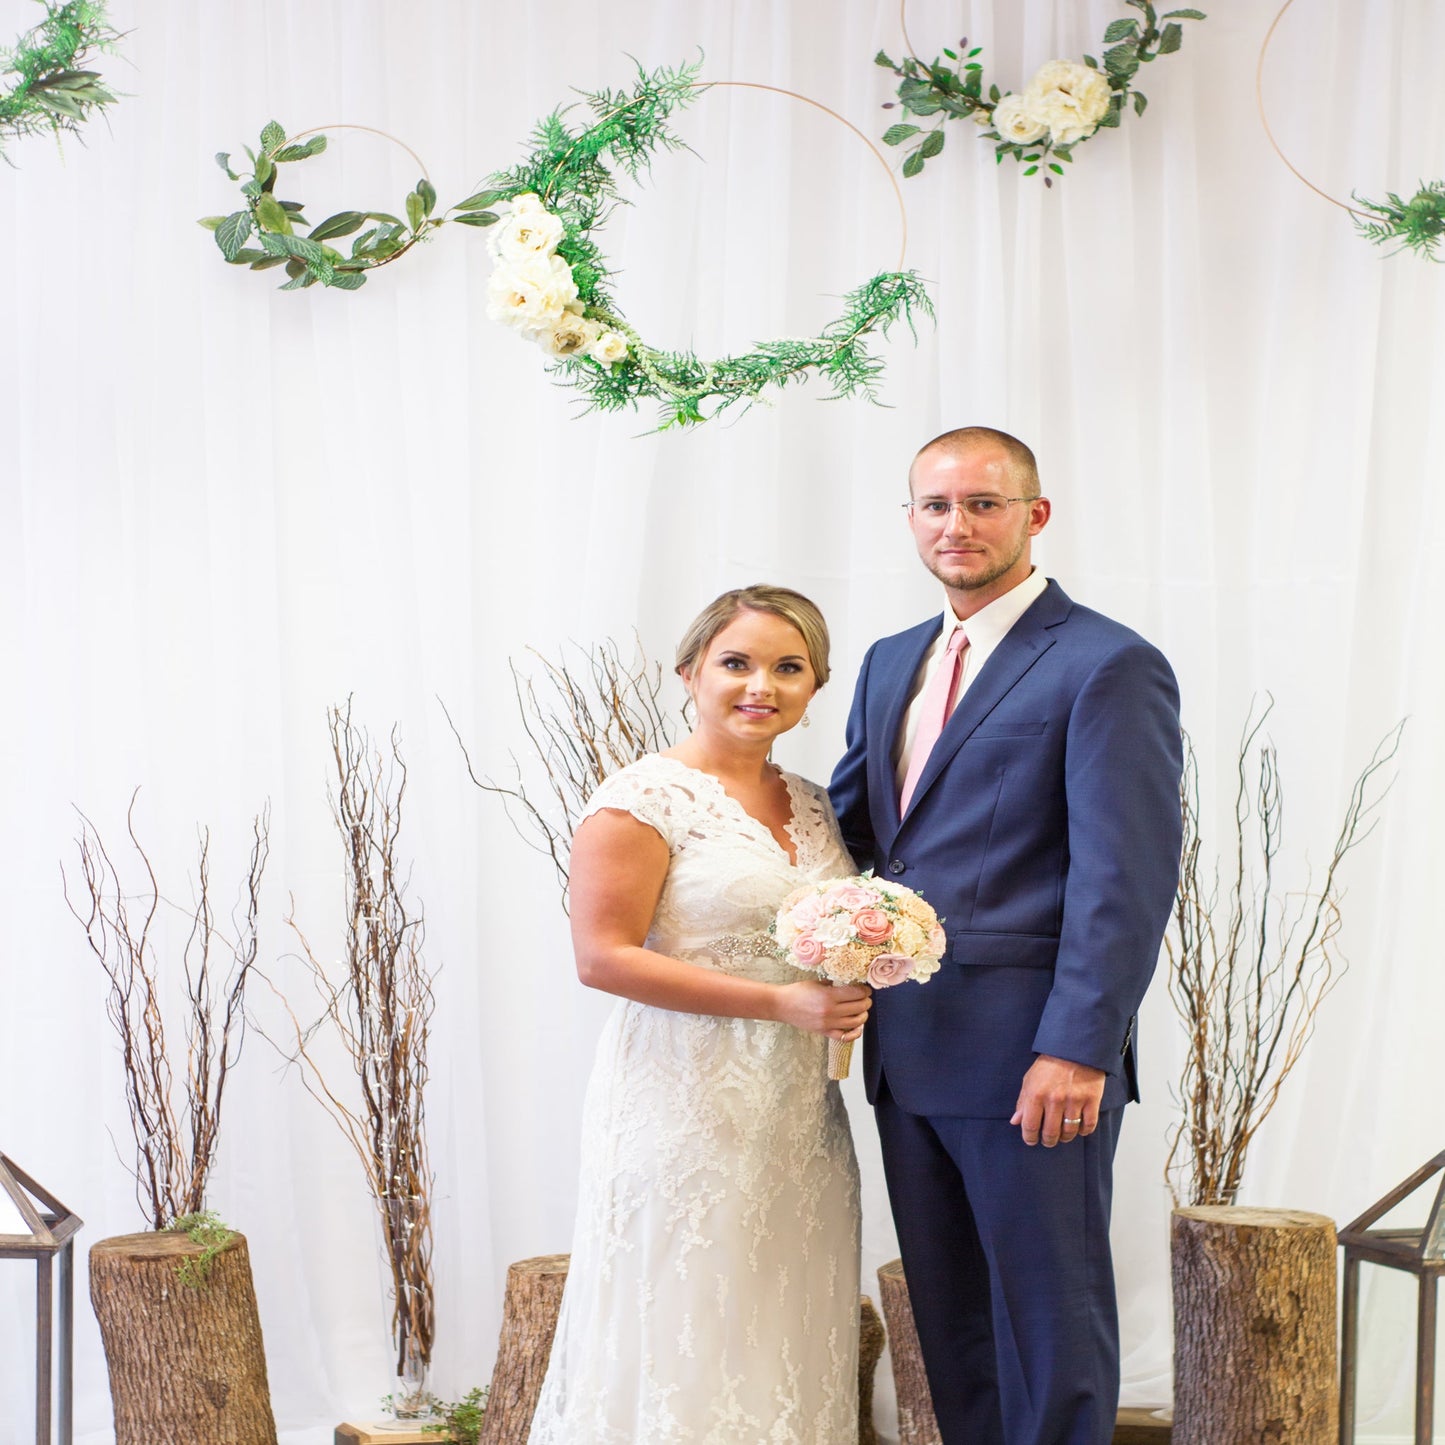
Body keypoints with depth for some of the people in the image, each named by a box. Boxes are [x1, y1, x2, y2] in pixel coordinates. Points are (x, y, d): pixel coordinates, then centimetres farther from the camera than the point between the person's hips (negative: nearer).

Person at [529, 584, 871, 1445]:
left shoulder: (816, 807, 13)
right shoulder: (646, 799, -8)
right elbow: (603, 956, -15)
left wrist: (858, 985, 2)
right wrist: (779, 1002, -18)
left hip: (799, 1115, 7)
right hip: (688, 1108, -7)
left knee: (789, 1342, 8)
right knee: (687, 1349, -3)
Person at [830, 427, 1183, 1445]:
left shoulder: (1108, 666, -9)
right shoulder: (892, 664, 16)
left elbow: (1126, 880, -15)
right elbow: (849, 823, 22)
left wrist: (1078, 1051, -21)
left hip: (1034, 1059, -7)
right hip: (910, 1053, 7)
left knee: (1050, 1320, 3)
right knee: (949, 1319, 14)